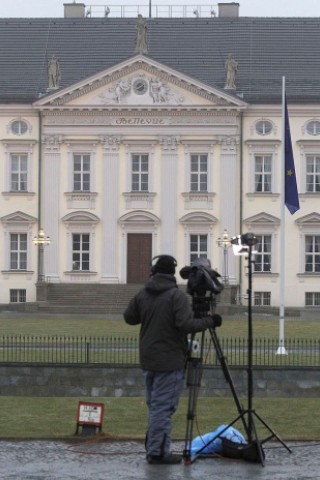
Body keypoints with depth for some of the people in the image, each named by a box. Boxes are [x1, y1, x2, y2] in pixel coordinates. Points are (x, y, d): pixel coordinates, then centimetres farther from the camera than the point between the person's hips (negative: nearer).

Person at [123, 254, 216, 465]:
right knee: (163, 407, -5)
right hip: (169, 362, -7)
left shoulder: (143, 295, 7)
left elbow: (129, 318, 17)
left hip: (148, 360, 7)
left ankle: (158, 448, 19)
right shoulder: (177, 295, -14)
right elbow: (186, 324, -23)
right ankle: (157, 451, -4)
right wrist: (208, 322, -10)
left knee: (155, 405, 15)